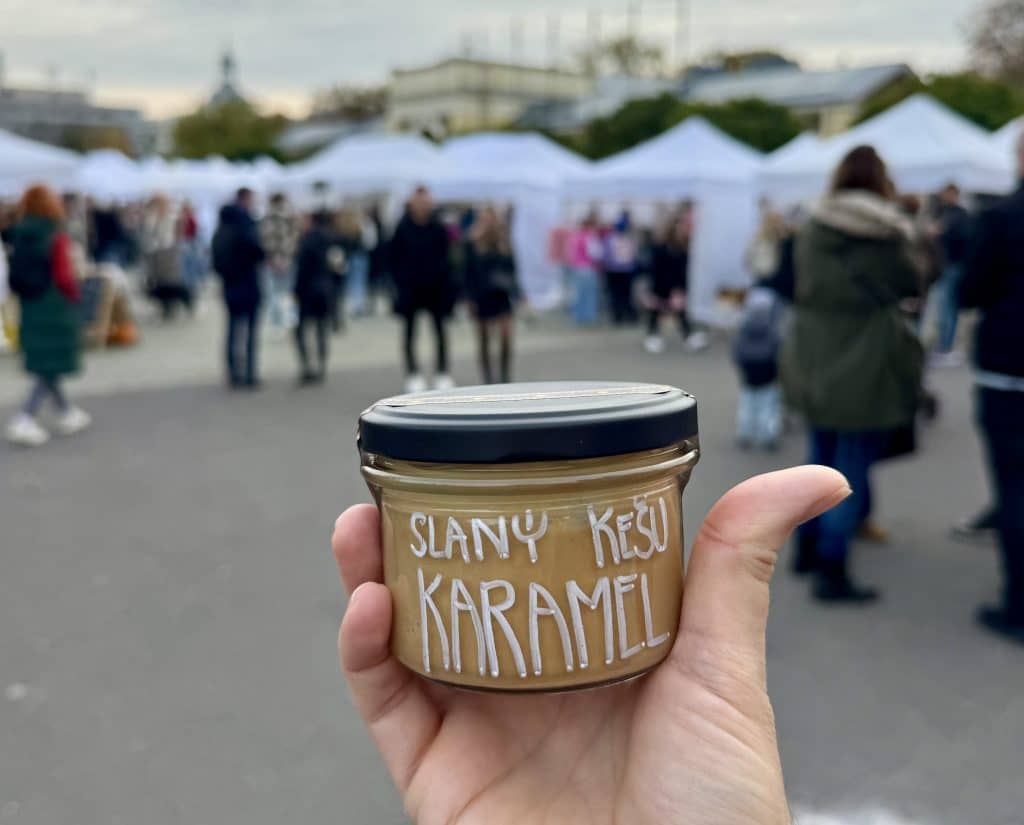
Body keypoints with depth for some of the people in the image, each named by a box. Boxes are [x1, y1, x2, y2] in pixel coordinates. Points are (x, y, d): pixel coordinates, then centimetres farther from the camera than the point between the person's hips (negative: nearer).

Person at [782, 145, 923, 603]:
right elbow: (911, 286, -1)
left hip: (813, 361, 5)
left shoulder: (812, 229, 0)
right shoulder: (889, 235, -11)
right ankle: (831, 572, 3)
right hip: (866, 364, -5)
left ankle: (808, 548, 30)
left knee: (821, 459, 20)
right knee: (852, 470, 2)